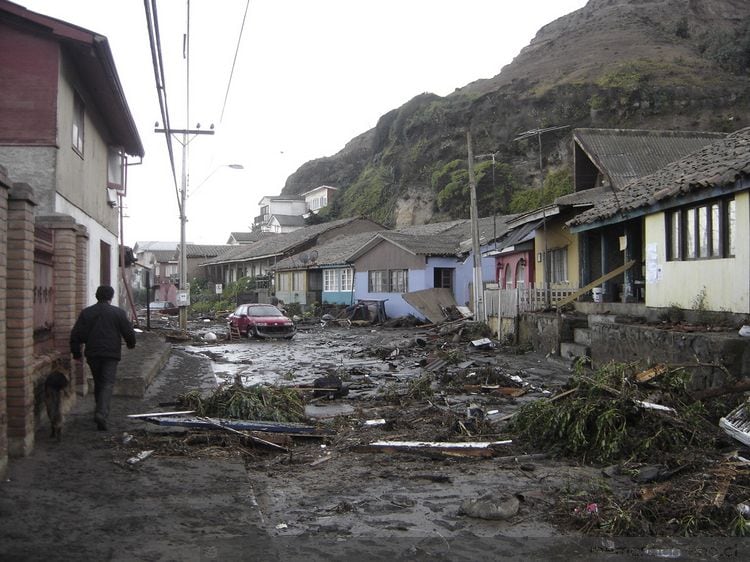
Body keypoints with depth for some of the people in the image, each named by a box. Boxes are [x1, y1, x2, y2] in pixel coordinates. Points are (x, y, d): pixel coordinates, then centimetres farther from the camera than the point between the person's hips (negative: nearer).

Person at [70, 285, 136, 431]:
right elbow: (128, 332, 1)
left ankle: (101, 412, 28)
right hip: (111, 354, -3)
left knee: (98, 383, 18)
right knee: (108, 384, -6)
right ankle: (101, 413, -24)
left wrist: (76, 353, 12)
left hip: (92, 354, 3)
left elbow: (76, 334, 3)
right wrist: (131, 344, 21)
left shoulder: (86, 312, 5)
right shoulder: (118, 312, -2)